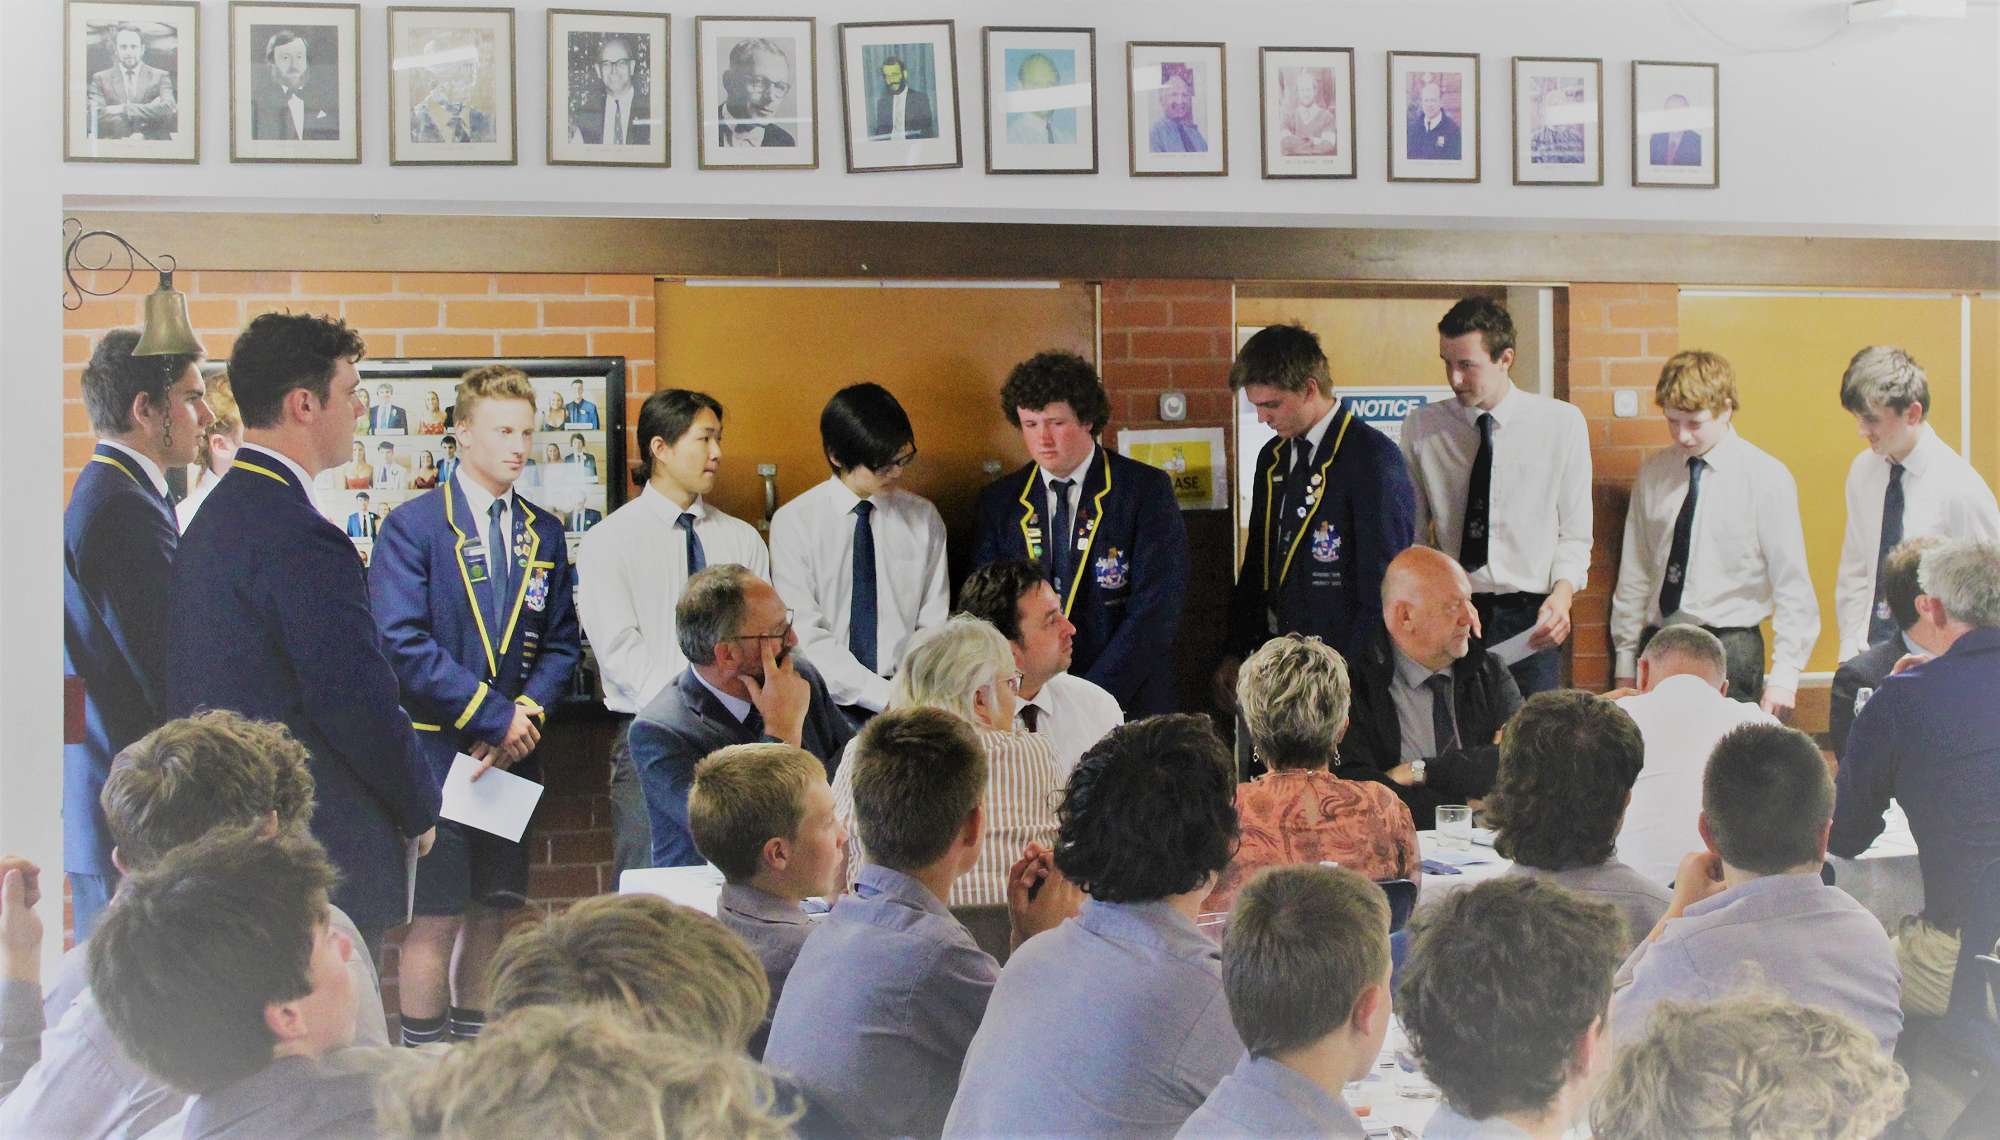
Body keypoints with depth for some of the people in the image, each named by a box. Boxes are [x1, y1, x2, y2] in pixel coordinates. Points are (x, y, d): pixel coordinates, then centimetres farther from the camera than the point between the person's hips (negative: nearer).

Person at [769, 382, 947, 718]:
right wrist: (887, 697, -15)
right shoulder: (794, 523, -1)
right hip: (829, 699, -2)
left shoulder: (923, 519, 9)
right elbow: (806, 636, -7)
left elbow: (933, 627, 9)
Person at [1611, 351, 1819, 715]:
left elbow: (1793, 586, -5)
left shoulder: (1766, 477, -5)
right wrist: (1626, 663, 10)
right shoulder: (1653, 472, 8)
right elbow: (1634, 574, 11)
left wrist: (1785, 674, -10)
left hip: (1729, 649, -4)